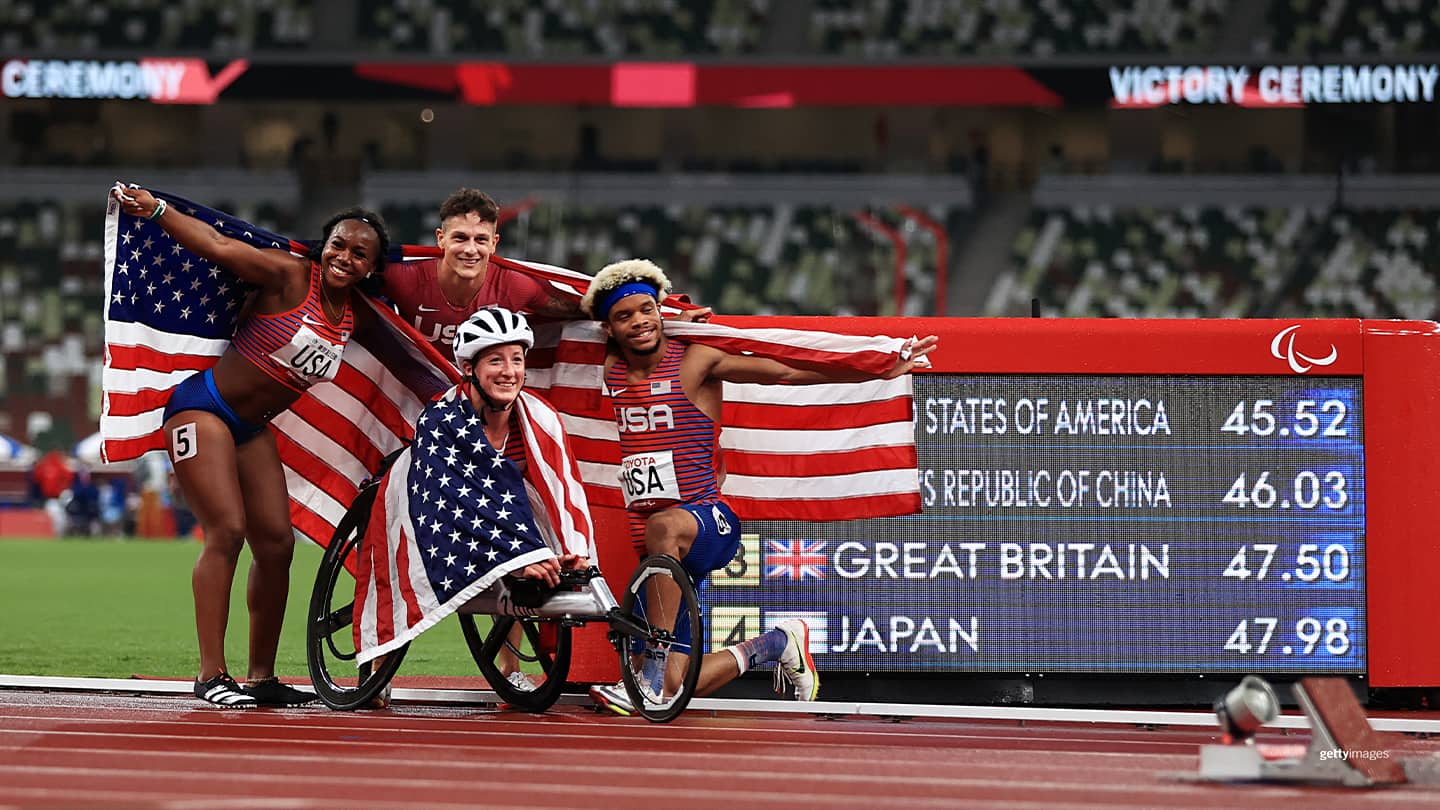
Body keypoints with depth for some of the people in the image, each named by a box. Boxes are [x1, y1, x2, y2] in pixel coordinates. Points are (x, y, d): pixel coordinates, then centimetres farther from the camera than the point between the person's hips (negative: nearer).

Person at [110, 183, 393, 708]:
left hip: (252, 429, 8)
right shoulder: (291, 277, -14)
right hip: (203, 408, -8)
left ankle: (262, 676, 13)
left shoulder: (354, 318, 5)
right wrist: (155, 209, -30)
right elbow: (219, 248, -22)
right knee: (227, 532, -17)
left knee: (277, 544, 3)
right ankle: (211, 675, -16)